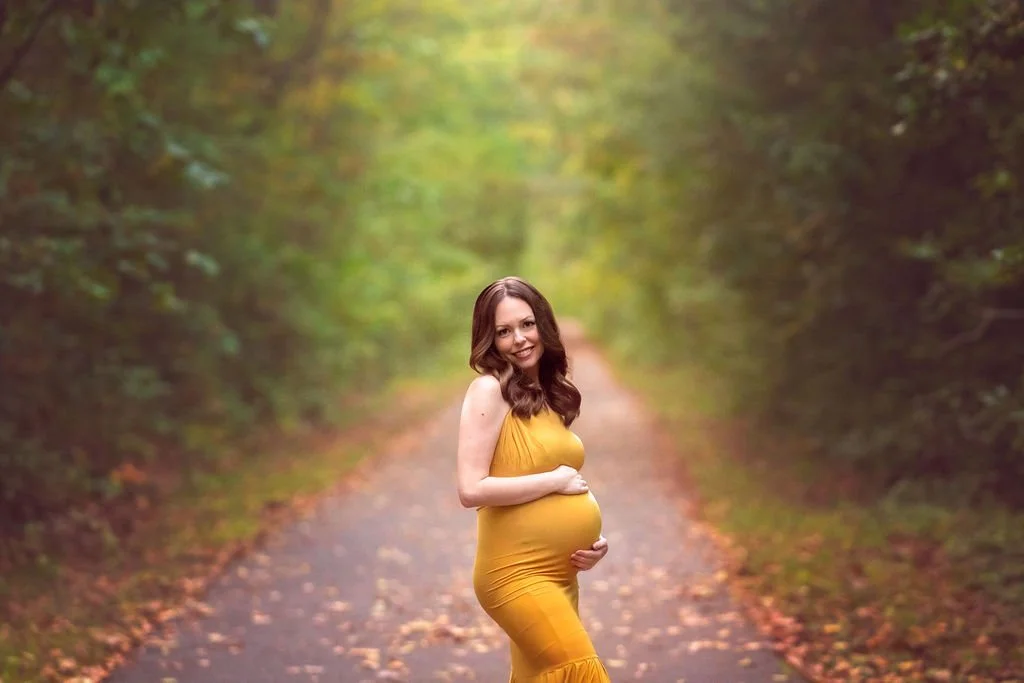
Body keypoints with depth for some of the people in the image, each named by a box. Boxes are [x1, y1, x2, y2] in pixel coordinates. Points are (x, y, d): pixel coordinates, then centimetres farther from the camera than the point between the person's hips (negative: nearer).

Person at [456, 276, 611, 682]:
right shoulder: (489, 390, -11)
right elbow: (471, 489, -19)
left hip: (559, 575, 8)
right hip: (516, 575, -8)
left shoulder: (549, 395, 11)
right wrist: (556, 480, -13)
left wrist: (593, 539, 3)